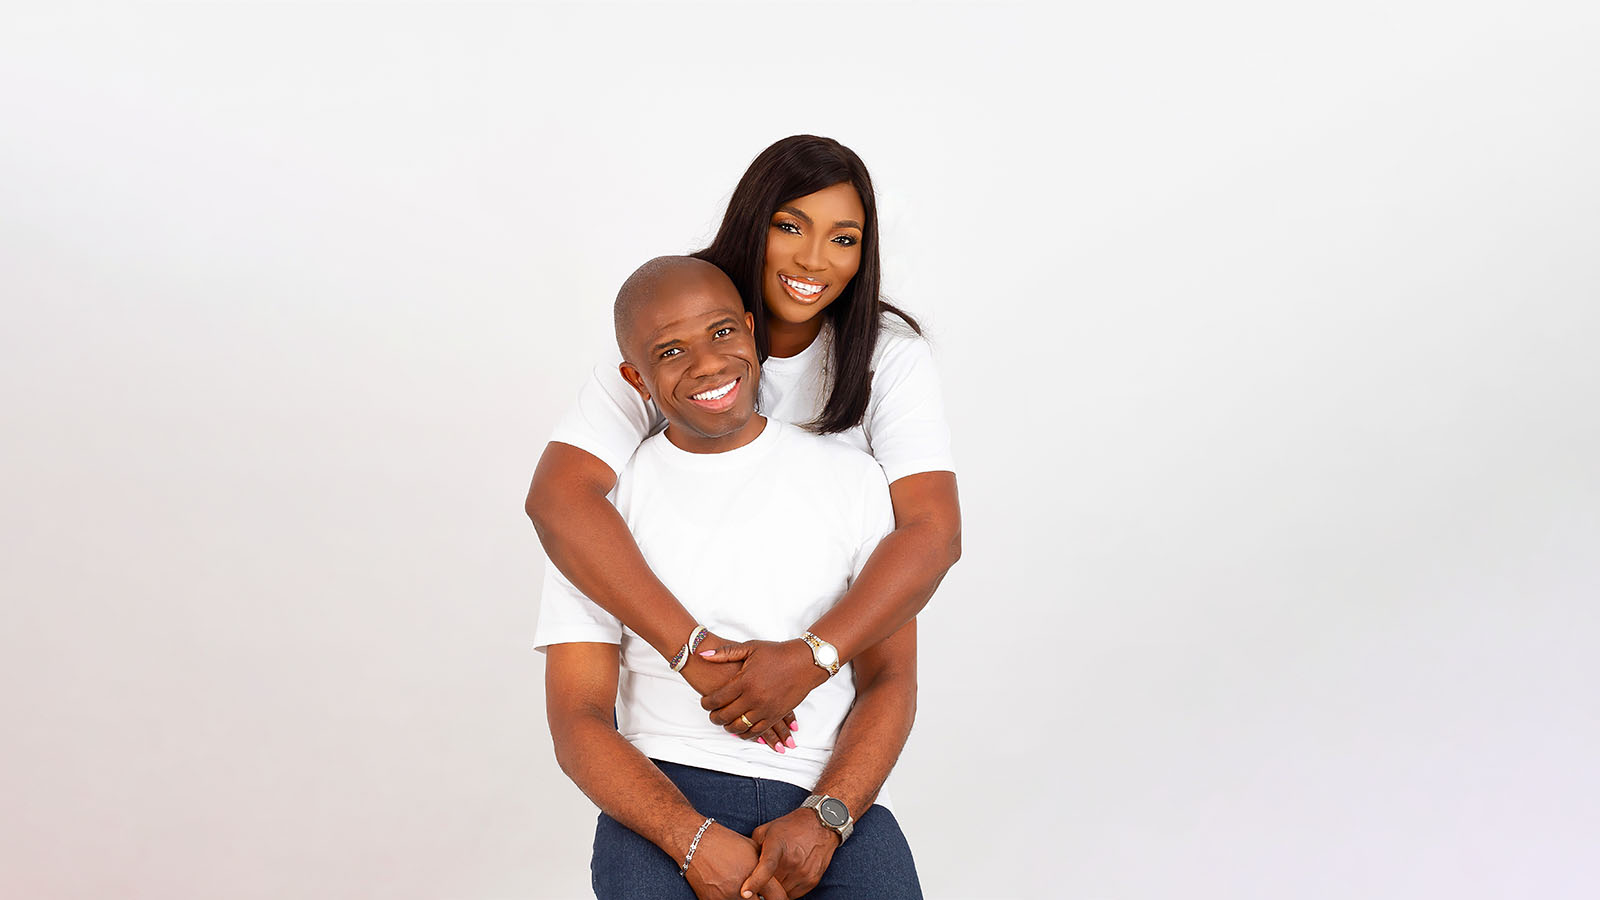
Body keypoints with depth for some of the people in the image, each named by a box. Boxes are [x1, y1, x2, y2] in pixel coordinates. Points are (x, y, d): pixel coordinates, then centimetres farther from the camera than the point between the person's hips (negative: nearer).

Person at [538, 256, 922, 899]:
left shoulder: (852, 479, 9)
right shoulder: (605, 501, 5)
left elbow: (890, 679, 6)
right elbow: (577, 721, 0)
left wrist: (823, 818, -12)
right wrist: (694, 839, -17)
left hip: (829, 790, 1)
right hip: (665, 789, -1)